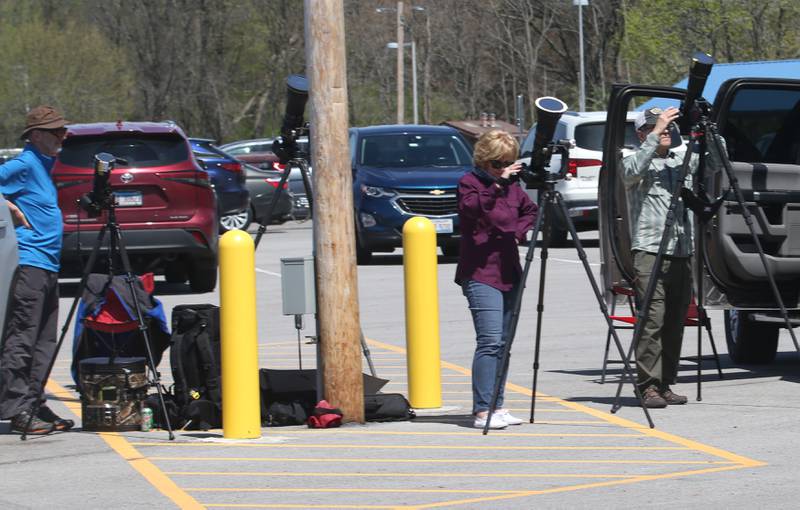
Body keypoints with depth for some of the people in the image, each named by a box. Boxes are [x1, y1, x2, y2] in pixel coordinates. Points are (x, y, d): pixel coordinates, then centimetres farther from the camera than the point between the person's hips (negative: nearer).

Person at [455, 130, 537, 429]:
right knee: (490, 342, -14)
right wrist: (498, 184, -34)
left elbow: (529, 210, 29)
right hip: (481, 273, -7)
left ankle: (497, 407, 13)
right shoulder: (470, 183, -5)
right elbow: (471, 207, -26)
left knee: (502, 343, 8)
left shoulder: (512, 185, 14)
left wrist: (518, 232, 10)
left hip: (508, 274, 7)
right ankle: (483, 411, -15)